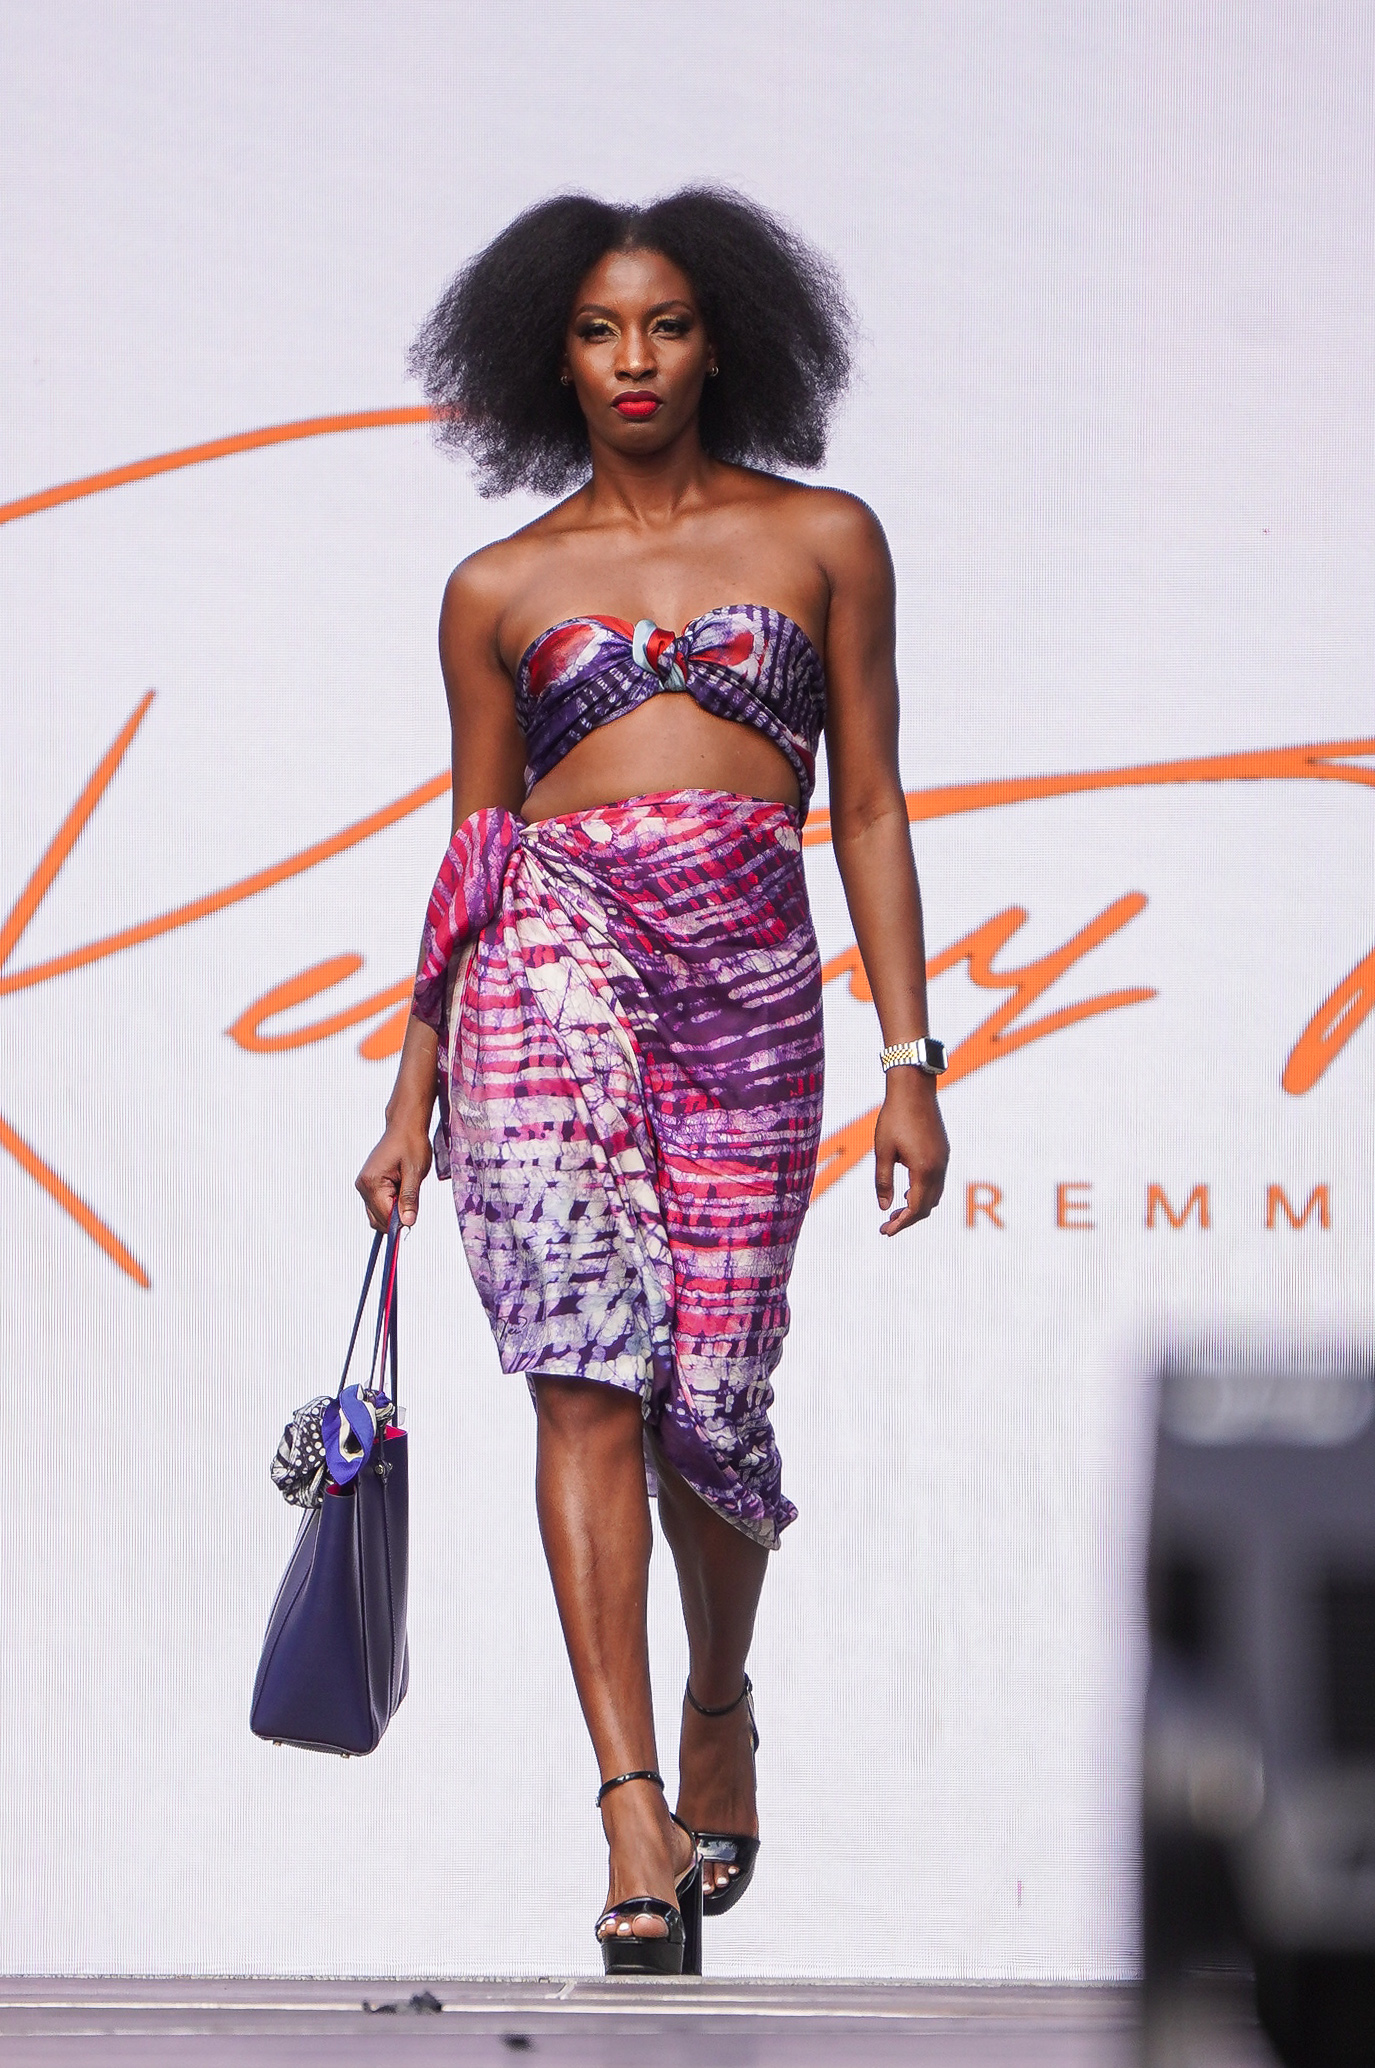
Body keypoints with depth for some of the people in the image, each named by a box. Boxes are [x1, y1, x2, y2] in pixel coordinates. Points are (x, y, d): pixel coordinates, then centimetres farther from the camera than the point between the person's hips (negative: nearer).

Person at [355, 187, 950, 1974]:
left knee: (710, 1393, 0)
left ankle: (718, 1706, 31)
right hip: (550, 959, 0)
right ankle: (638, 1821, -19)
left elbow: (869, 808, 10)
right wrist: (412, 1098, 12)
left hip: (748, 976, 0)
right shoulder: (501, 590, 13)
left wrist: (910, 1061, 4)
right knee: (592, 1377, -14)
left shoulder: (822, 540, 12)